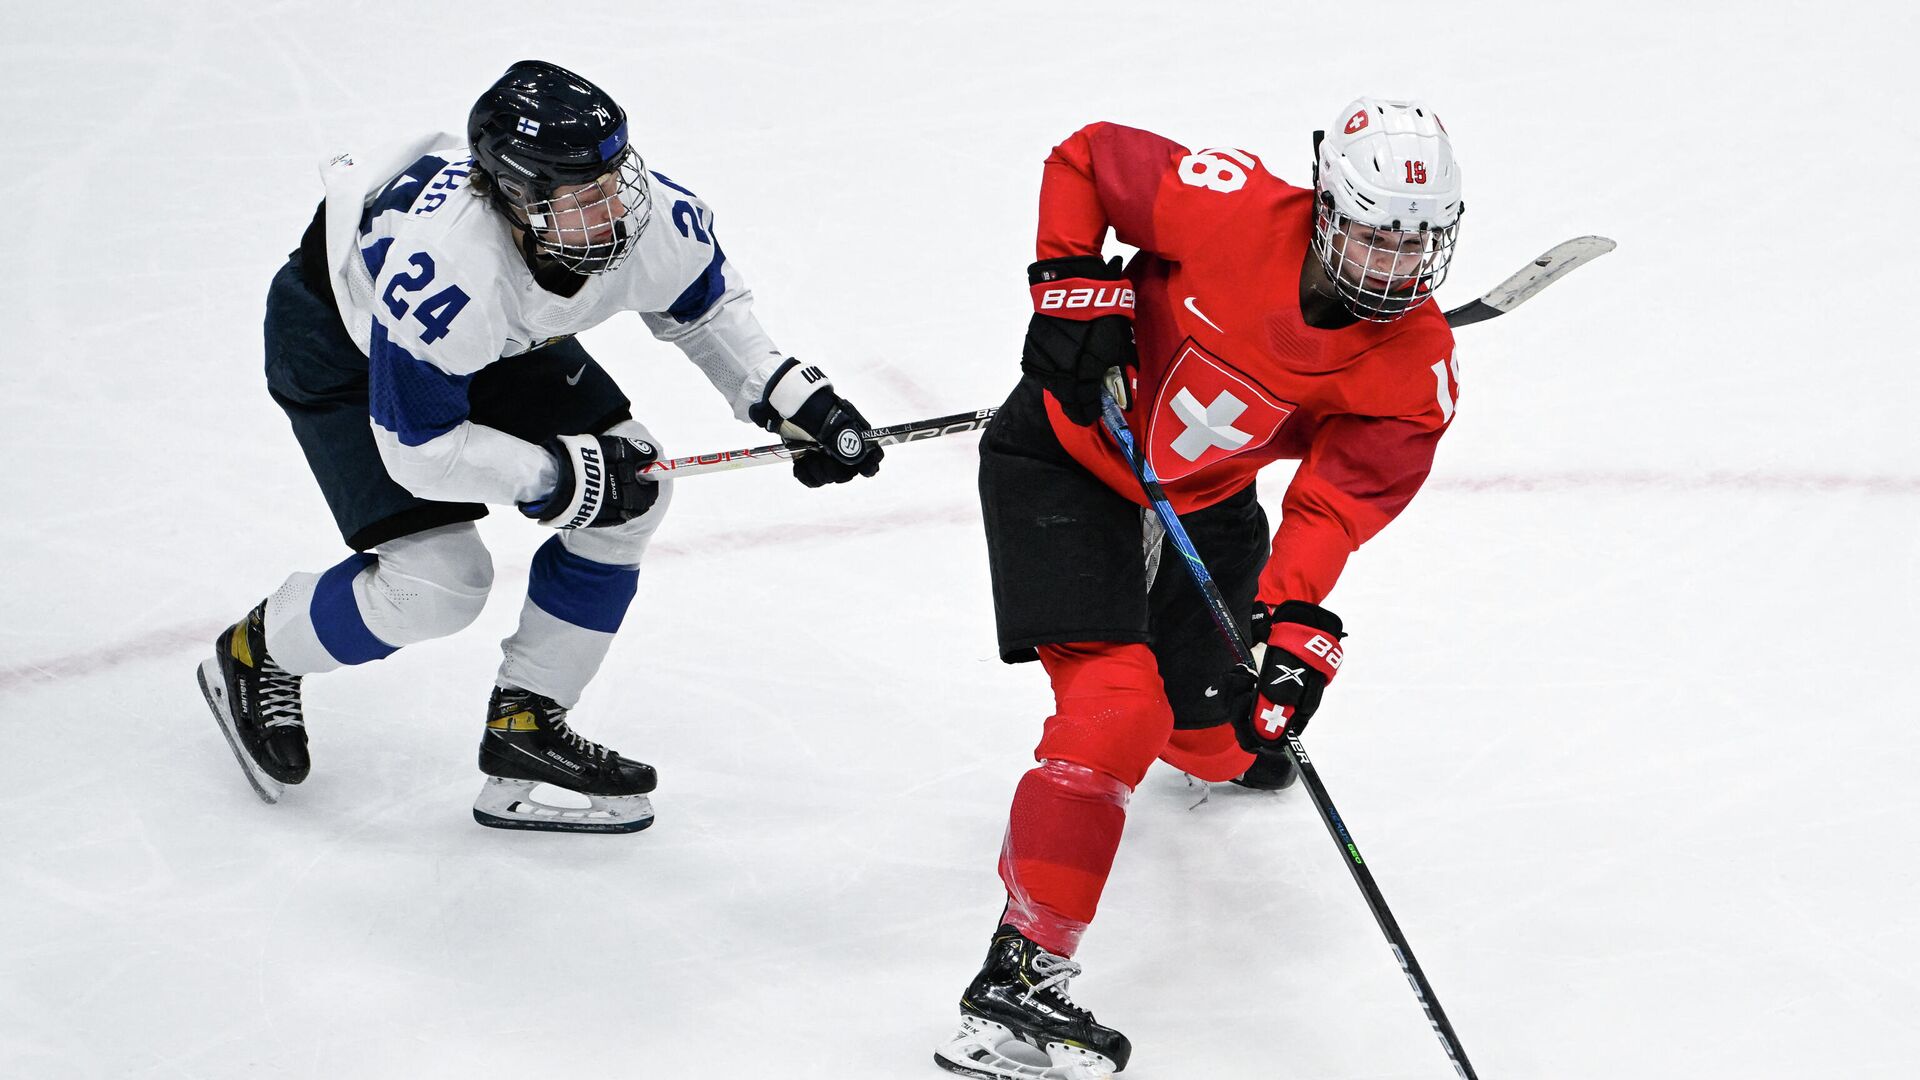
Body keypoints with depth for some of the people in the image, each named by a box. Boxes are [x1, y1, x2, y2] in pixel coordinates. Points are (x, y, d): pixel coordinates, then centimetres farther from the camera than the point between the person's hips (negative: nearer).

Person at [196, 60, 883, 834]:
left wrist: (791, 398, -13)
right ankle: (254, 655, 13)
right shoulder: (447, 268, -44)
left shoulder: (649, 216, -27)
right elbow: (419, 449, -33)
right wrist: (563, 476, -30)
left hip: (501, 338, 7)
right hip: (341, 341, -7)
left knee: (634, 492, -2)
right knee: (440, 582, -16)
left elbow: (706, 304, -2)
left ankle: (524, 722, 10)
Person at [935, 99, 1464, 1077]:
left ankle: (1221, 748, 60)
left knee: (1214, 733, 16)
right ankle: (1018, 978, -24)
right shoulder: (1233, 211, -28)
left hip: (1204, 500, 5)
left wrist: (1296, 622, -35)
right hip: (1065, 455, -5)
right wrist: (1073, 288, -23)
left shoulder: (1417, 367, -16)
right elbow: (1085, 157, -14)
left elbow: (1340, 496, -21)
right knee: (1114, 704, -22)